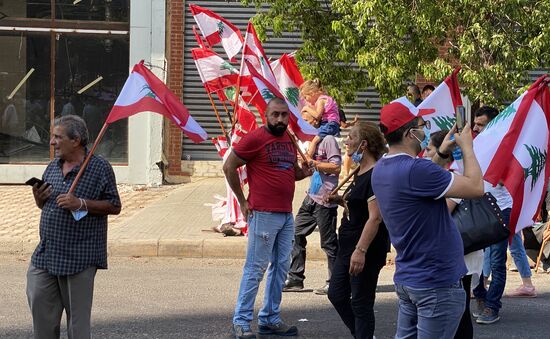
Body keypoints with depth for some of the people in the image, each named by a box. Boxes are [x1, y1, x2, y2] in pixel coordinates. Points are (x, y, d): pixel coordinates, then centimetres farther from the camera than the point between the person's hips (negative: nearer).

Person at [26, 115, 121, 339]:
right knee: (39, 301, 5)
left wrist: (81, 204, -19)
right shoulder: (53, 167, 13)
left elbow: (114, 207, -8)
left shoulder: (99, 168, -6)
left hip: (79, 257, -6)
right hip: (46, 253, 6)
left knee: (77, 316, 1)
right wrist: (39, 199, 0)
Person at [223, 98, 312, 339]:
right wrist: (242, 201, -7)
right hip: (264, 215, -8)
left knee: (280, 268, 11)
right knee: (255, 269, -5)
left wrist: (303, 172, 3)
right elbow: (229, 167, -8)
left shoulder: (289, 140, 13)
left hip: (287, 215, 8)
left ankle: (270, 319, 21)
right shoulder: (255, 138, -9)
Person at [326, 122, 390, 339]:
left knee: (361, 303, -2)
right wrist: (339, 200, 6)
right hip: (349, 247, 10)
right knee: (336, 294, 14)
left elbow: (375, 217, -24)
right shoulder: (360, 173, 12)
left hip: (366, 250, -10)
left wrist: (360, 250, -30)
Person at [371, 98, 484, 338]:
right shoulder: (415, 170, -25)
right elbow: (475, 187, -21)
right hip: (437, 283, -9)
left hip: (406, 279, 9)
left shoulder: (381, 169, 5)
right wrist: (467, 147, -7)